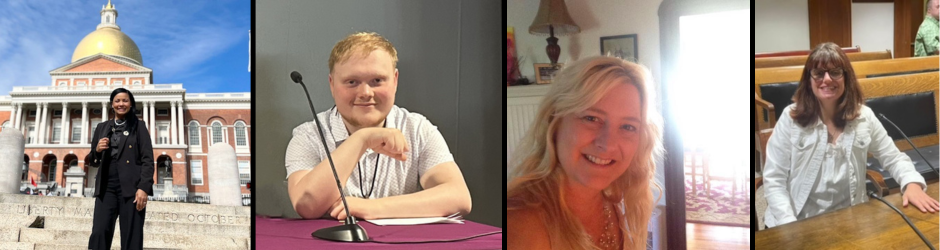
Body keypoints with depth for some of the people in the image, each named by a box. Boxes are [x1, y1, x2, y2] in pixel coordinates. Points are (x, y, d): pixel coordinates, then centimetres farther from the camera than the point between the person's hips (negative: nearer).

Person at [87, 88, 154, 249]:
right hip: (106, 187, 3)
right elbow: (93, 162, 22)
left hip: (131, 187, -3)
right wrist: (97, 150, -1)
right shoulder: (102, 128, 19)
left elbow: (148, 160, -1)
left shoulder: (138, 127, 8)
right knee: (99, 234, -10)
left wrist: (143, 188, -14)